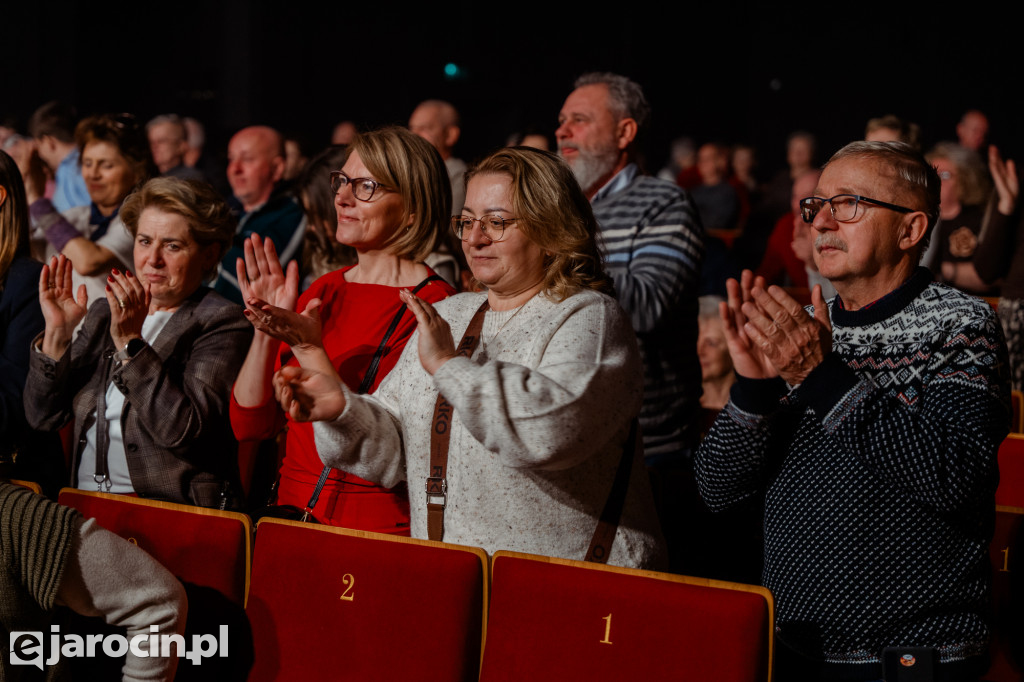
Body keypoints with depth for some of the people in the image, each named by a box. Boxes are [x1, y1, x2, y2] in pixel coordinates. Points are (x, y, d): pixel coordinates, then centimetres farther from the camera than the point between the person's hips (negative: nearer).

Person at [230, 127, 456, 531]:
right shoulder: (325, 291, 13)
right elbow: (248, 426, 8)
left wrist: (309, 350, -18)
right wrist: (266, 331, -6)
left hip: (378, 531, -6)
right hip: (293, 514, 6)